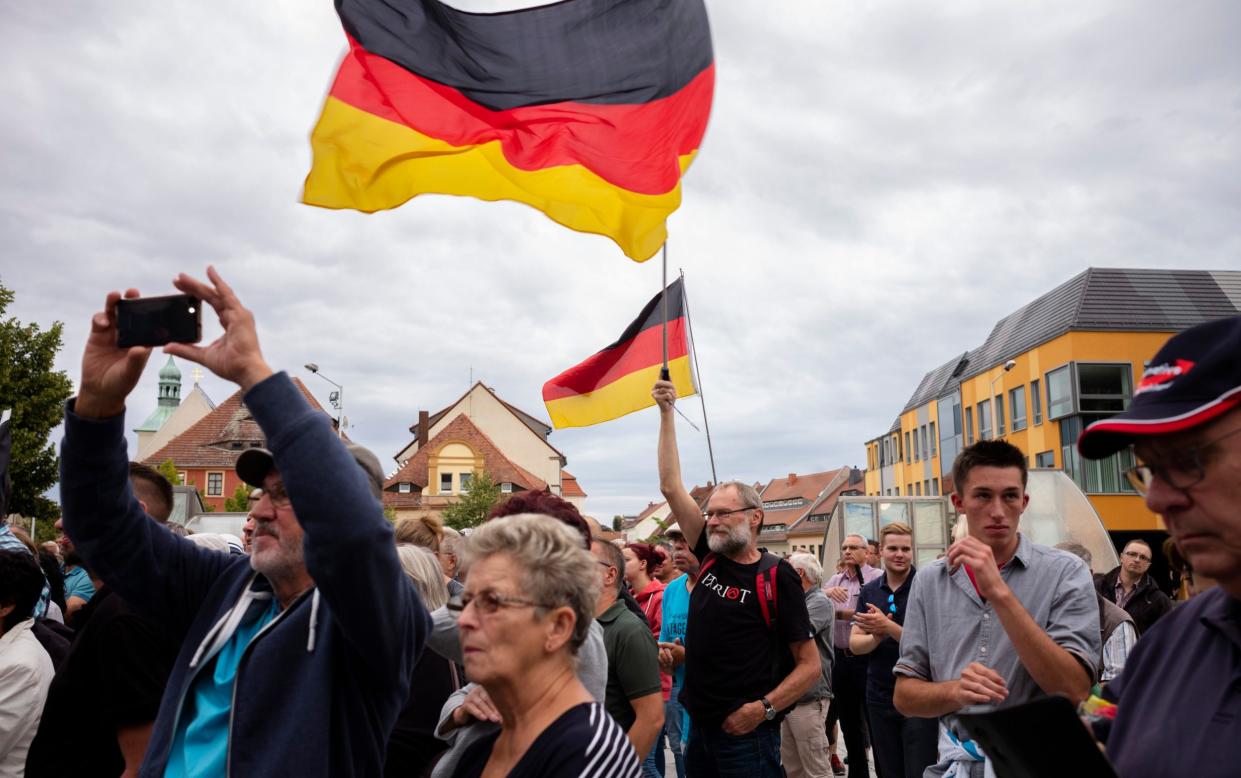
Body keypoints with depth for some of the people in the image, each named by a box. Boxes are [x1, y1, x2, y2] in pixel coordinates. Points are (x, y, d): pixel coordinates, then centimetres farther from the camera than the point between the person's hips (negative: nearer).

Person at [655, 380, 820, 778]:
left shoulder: (776, 577, -10)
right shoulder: (711, 558, 4)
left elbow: (810, 665, -8)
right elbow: (671, 487, 4)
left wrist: (763, 708, -20)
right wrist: (666, 412, 3)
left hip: (748, 734, -6)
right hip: (699, 729, 6)